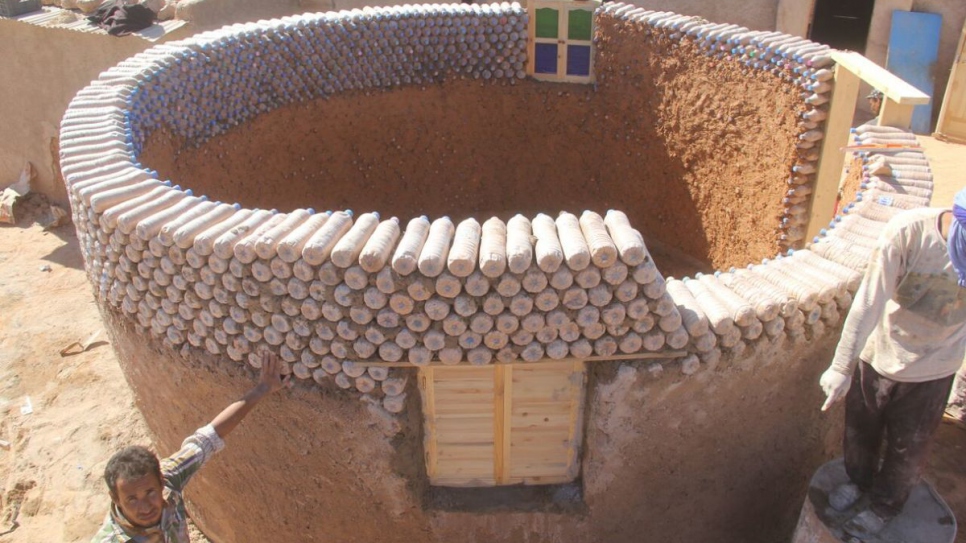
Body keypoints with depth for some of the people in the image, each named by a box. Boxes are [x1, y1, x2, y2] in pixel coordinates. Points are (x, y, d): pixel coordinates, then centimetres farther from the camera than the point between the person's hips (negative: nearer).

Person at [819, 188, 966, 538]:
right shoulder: (908, 230, -29)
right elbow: (869, 301, -24)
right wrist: (842, 367, -20)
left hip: (932, 368, 1)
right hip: (878, 353, 0)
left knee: (907, 448, 18)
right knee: (860, 431, 22)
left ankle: (884, 505, 45)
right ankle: (860, 482, 51)